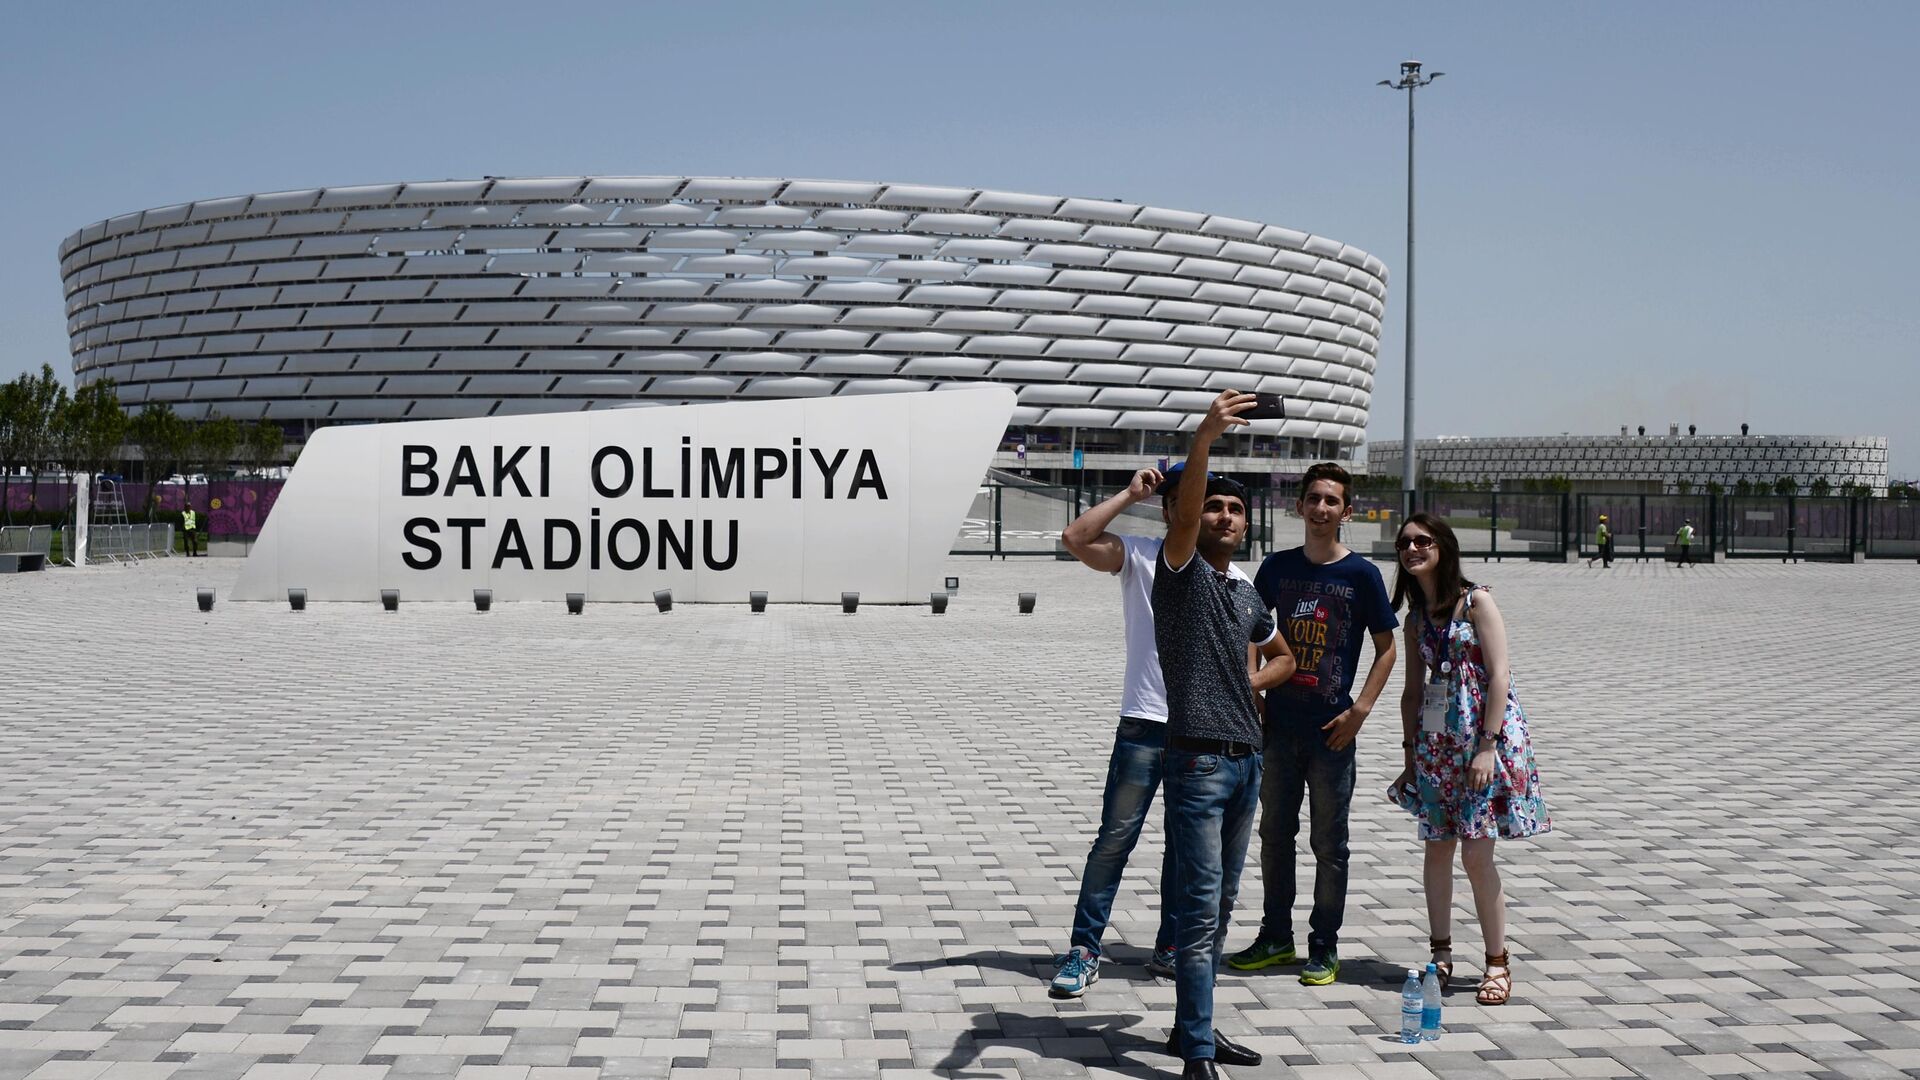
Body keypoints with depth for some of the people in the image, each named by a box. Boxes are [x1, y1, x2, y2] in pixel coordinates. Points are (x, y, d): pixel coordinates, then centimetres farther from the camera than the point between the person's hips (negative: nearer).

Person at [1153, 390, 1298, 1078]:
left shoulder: (1247, 596, 17)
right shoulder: (1182, 572, -4)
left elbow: (1283, 656, 33)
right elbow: (1182, 513, -24)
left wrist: (1252, 681, 11)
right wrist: (1205, 438, -40)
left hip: (1247, 762, 8)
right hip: (1198, 761, -8)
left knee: (1219, 906, 13)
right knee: (1199, 908, -8)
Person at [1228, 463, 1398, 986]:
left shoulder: (1361, 574, -4)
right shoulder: (1277, 567, 5)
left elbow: (1386, 649, 0)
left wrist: (1359, 710, -10)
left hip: (1332, 729, -3)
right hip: (1279, 724, 3)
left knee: (1330, 844, 5)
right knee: (1275, 834, 11)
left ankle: (1324, 947, 16)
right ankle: (1276, 936, 24)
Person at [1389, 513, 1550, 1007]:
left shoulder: (1476, 601, -7)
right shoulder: (1416, 617, 11)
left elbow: (1499, 675, -12)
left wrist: (1487, 746, -18)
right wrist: (1410, 751, 10)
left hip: (1482, 735, -6)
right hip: (1435, 740, 6)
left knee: (1476, 853, -7)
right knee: (1437, 849, 8)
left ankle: (1498, 962, 5)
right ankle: (1441, 953, 19)